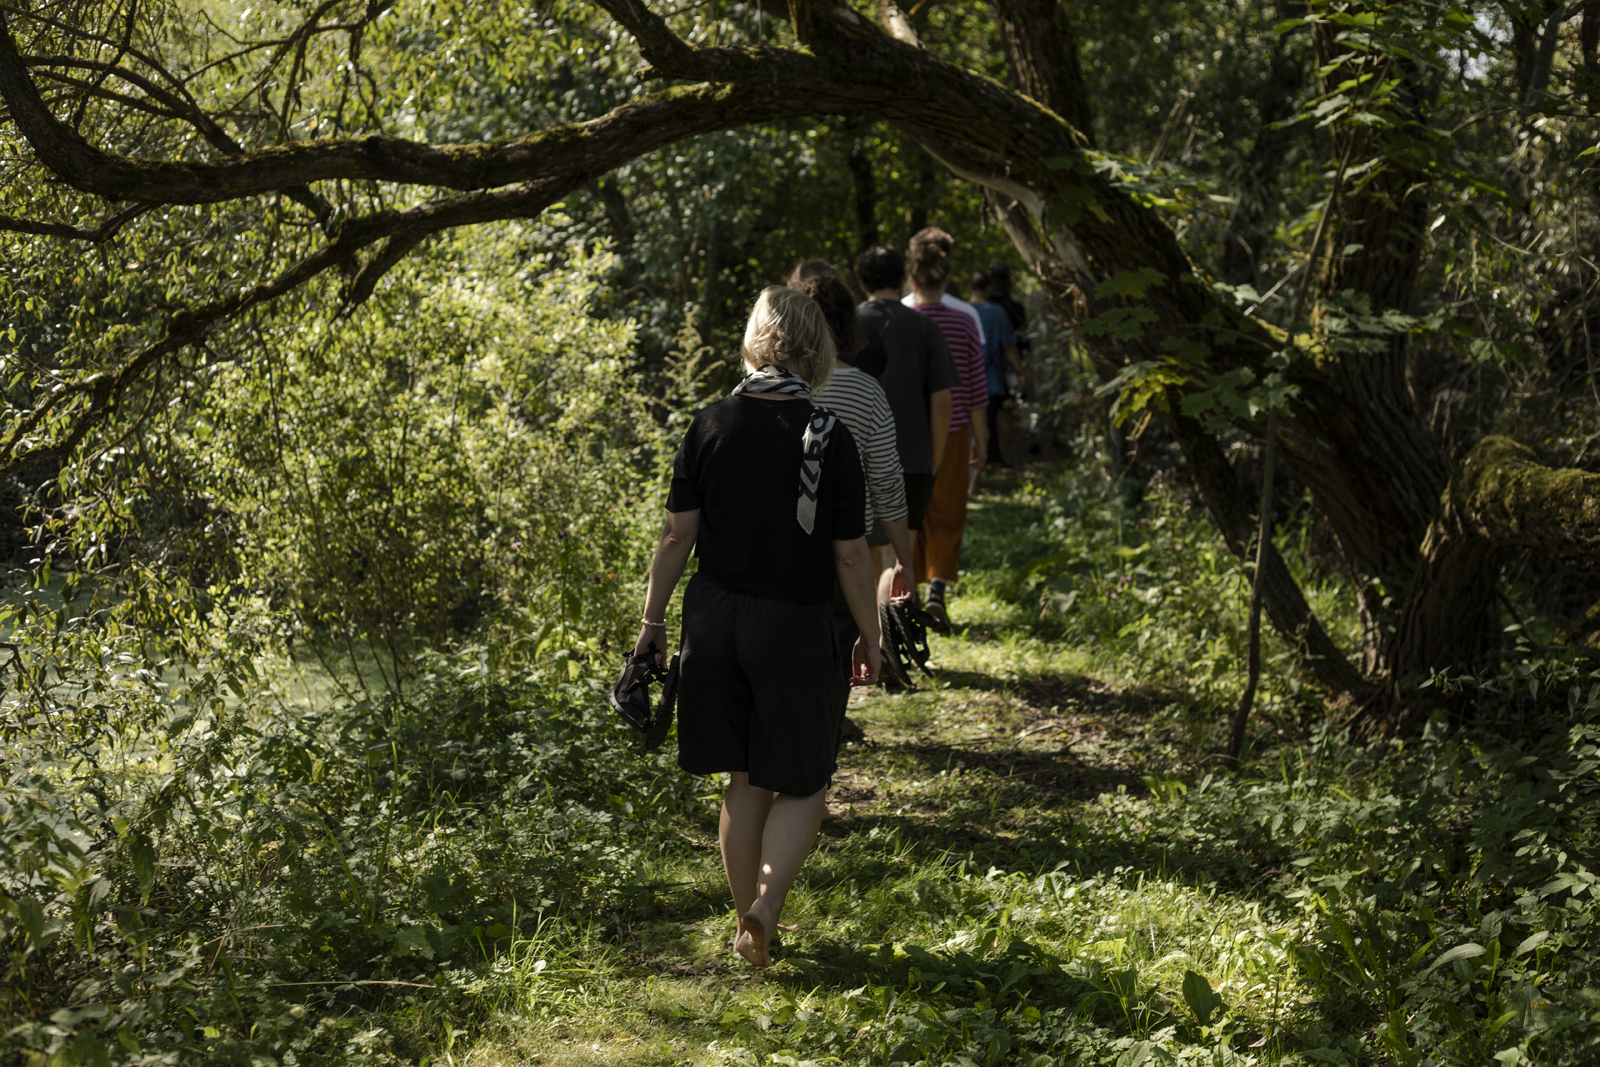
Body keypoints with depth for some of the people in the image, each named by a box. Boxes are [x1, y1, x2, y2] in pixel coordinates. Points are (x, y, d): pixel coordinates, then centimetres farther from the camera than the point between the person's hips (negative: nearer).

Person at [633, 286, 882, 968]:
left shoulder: (711, 426, -2)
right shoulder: (830, 437, -10)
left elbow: (677, 535, 0)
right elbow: (850, 553, -7)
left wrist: (653, 619, 11)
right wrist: (870, 637, 4)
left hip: (716, 618, 3)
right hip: (794, 626, -3)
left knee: (746, 780, 17)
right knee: (801, 783, 12)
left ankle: (748, 931, 22)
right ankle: (767, 899, -11)